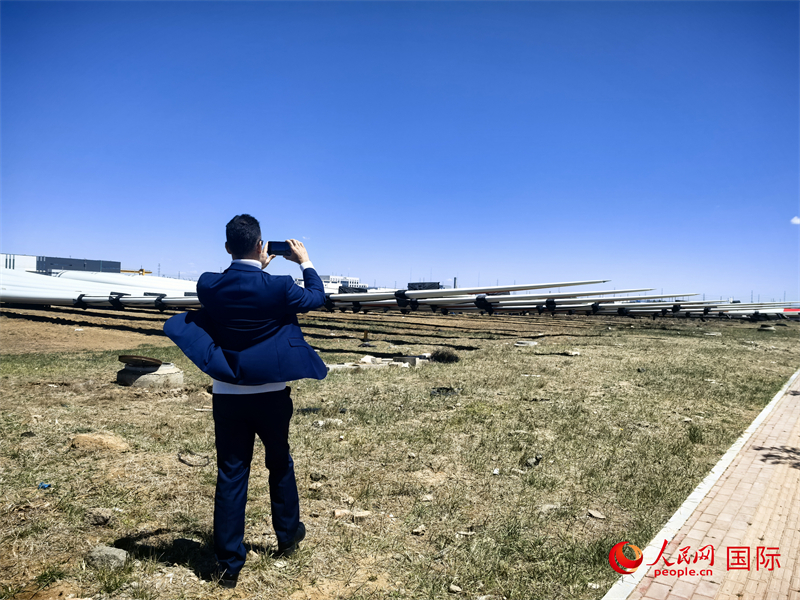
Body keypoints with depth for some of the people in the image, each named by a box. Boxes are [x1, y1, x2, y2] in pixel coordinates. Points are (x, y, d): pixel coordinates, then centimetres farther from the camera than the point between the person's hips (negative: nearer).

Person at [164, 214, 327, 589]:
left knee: (230, 475, 9)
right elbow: (316, 299, 4)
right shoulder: (278, 287, -15)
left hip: (228, 396, 2)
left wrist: (256, 268, 22)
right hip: (271, 394, -1)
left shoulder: (208, 286, -6)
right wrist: (305, 262, 16)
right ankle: (287, 535, 38)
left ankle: (229, 563, 16)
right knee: (279, 464, 20)